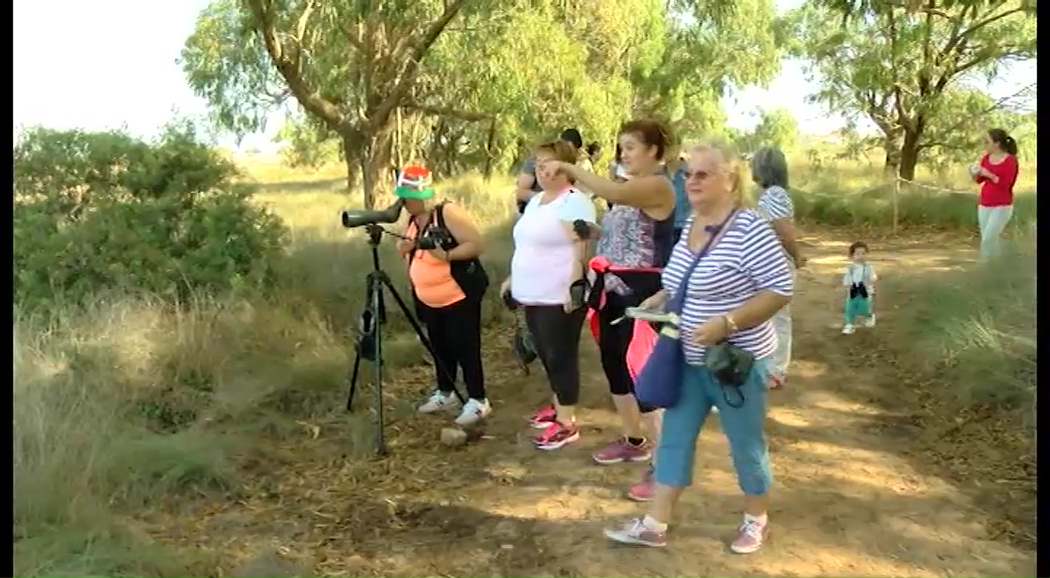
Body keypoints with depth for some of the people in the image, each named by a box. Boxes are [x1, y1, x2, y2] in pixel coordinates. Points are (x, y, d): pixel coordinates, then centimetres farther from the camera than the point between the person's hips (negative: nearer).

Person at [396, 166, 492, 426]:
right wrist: (403, 247, -5)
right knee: (440, 348, 17)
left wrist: (447, 255, -32)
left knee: (464, 348, -5)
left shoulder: (448, 213, -17)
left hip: (459, 296, -8)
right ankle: (445, 393, 31)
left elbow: (477, 245, -21)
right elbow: (406, 250, 19)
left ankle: (478, 400, 4)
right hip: (429, 301, 8)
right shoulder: (412, 220, 7)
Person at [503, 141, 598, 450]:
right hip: (534, 295, 9)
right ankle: (558, 405, 34)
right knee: (546, 354, 18)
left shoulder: (576, 202, -14)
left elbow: (581, 249, -21)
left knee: (561, 356, -2)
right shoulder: (535, 201, 16)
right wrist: (514, 279, 22)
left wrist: (574, 287, -28)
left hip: (560, 297, -9)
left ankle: (566, 422, 6)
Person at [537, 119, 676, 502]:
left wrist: (569, 169, -24)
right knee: (614, 365, 16)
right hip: (613, 289, 10)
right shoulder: (629, 188, 16)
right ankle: (634, 440, 33)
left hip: (641, 291, -10)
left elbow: (612, 193, -32)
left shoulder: (658, 185, -13)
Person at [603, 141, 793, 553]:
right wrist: (660, 298, 2)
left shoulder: (748, 229, -21)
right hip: (689, 359, 8)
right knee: (674, 436, 11)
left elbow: (780, 290, -22)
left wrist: (725, 323, -28)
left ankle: (757, 519, 34)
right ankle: (655, 525, 21)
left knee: (745, 443, 10)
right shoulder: (690, 225, 5)